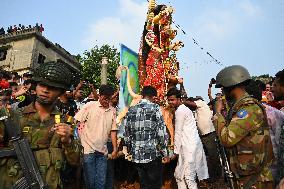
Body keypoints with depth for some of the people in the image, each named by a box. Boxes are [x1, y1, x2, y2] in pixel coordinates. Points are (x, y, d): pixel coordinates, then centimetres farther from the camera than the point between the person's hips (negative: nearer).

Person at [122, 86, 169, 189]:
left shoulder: (131, 110, 6)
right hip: (153, 155, -4)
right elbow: (162, 133, -10)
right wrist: (165, 153, -2)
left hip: (136, 156, 5)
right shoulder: (155, 108, -7)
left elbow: (126, 135, 8)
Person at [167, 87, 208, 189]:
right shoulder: (184, 109, 19)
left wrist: (176, 151, -5)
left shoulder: (180, 111, -11)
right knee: (179, 174, 14)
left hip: (189, 147, -10)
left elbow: (178, 133, -10)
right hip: (190, 145, 10)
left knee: (189, 177, -6)